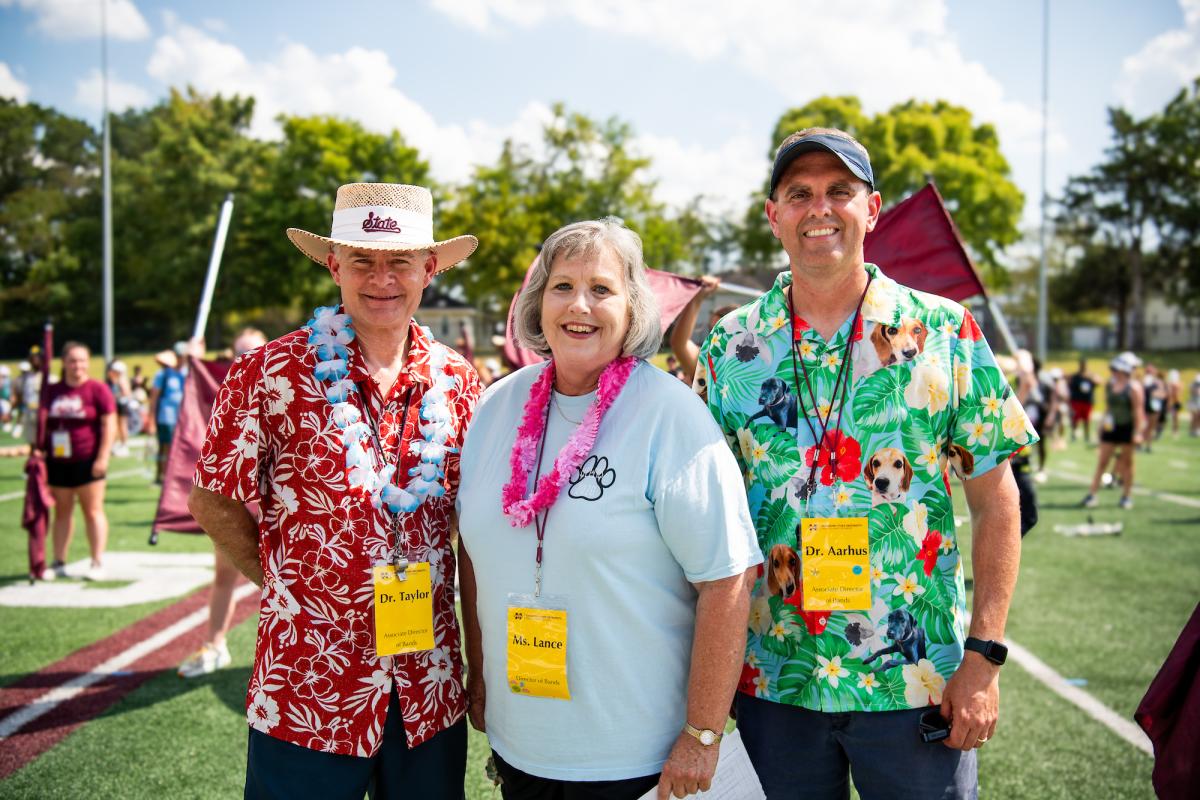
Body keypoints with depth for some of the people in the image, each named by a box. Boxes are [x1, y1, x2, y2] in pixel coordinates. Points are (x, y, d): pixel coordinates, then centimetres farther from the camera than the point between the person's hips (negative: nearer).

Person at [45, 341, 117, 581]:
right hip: (58, 462, 5)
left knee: (93, 511, 0)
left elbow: (109, 424, -9)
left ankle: (97, 564, 3)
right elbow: (43, 424, 17)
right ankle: (59, 563, 18)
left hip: (87, 461, -5)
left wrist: (103, 457, -15)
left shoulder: (97, 390, -5)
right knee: (62, 512, 11)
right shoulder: (52, 391, 9)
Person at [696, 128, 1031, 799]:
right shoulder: (731, 347, 1)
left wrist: (983, 657, -7)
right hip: (772, 680, 2)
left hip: (916, 688, -1)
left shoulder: (946, 332, -3)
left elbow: (996, 501, -2)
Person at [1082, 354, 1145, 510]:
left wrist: (1137, 432, -16)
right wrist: (1103, 423, 15)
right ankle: (1092, 494, 2)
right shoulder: (1109, 385, 7)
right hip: (1111, 427, 5)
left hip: (1127, 428, -5)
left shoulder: (1134, 387, -10)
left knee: (1126, 462, 6)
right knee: (1102, 461, 2)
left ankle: (1127, 496, 18)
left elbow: (1138, 411, -12)